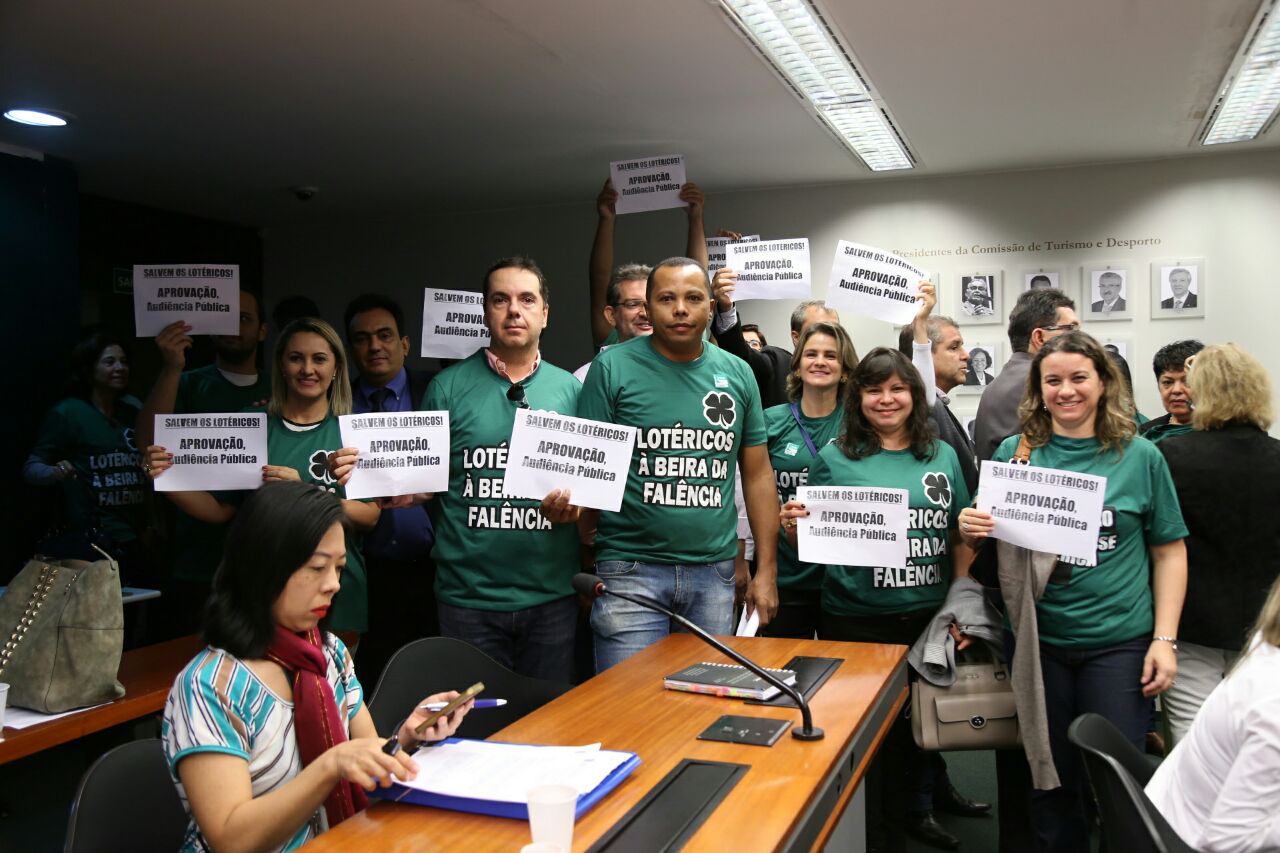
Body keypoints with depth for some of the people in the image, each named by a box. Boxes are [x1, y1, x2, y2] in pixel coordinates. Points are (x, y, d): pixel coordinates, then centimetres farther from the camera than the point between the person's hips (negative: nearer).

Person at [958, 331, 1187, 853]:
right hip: (1039, 639, 1)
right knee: (1051, 777, 13)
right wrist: (973, 532, -15)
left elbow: (1169, 551, 3)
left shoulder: (1140, 456, -1)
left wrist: (1164, 639, -4)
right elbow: (989, 543, 9)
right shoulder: (1014, 452, 1)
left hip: (1120, 643, -1)